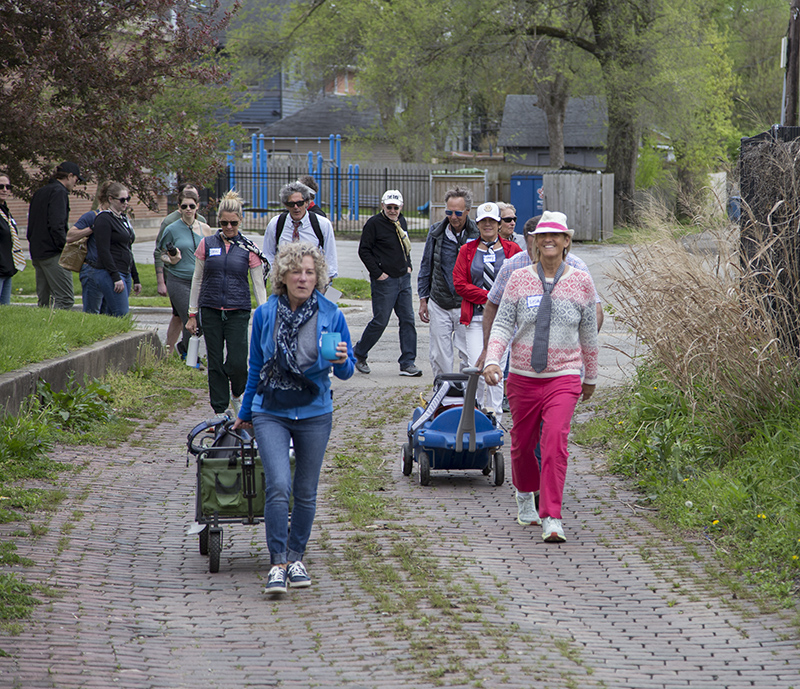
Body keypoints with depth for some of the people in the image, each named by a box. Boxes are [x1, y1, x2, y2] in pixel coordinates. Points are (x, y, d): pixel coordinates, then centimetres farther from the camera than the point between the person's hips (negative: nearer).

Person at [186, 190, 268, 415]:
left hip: (238, 312, -1)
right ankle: (220, 412, 11)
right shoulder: (207, 244, 4)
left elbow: (259, 285, 3)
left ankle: (237, 394, 20)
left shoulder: (248, 249, 1)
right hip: (211, 311, 1)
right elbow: (197, 280, 10)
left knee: (237, 363, -11)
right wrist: (192, 314, 8)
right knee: (215, 363, 2)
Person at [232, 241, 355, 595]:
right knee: (278, 485, -16)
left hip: (314, 413, 1)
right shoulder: (265, 315, -1)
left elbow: (346, 372, 3)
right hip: (271, 413, -1)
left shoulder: (331, 315, -3)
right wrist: (245, 413, 19)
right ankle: (278, 564, -12)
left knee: (306, 492, 9)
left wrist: (342, 361, -21)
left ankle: (296, 558, 26)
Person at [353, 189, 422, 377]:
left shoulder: (401, 222, 11)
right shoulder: (374, 224, -10)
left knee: (408, 320, 2)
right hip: (384, 281, -7)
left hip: (403, 278, 7)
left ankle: (407, 363, 4)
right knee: (380, 322, -3)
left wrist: (408, 266, 13)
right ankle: (358, 354, 17)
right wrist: (378, 273, -13)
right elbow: (364, 251, -10)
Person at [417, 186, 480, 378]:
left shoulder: (476, 235, -5)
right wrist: (423, 299, 11)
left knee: (469, 357, -2)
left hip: (466, 305, -3)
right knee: (439, 357, 5)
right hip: (439, 305, 3)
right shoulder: (436, 232, 4)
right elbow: (426, 267, 13)